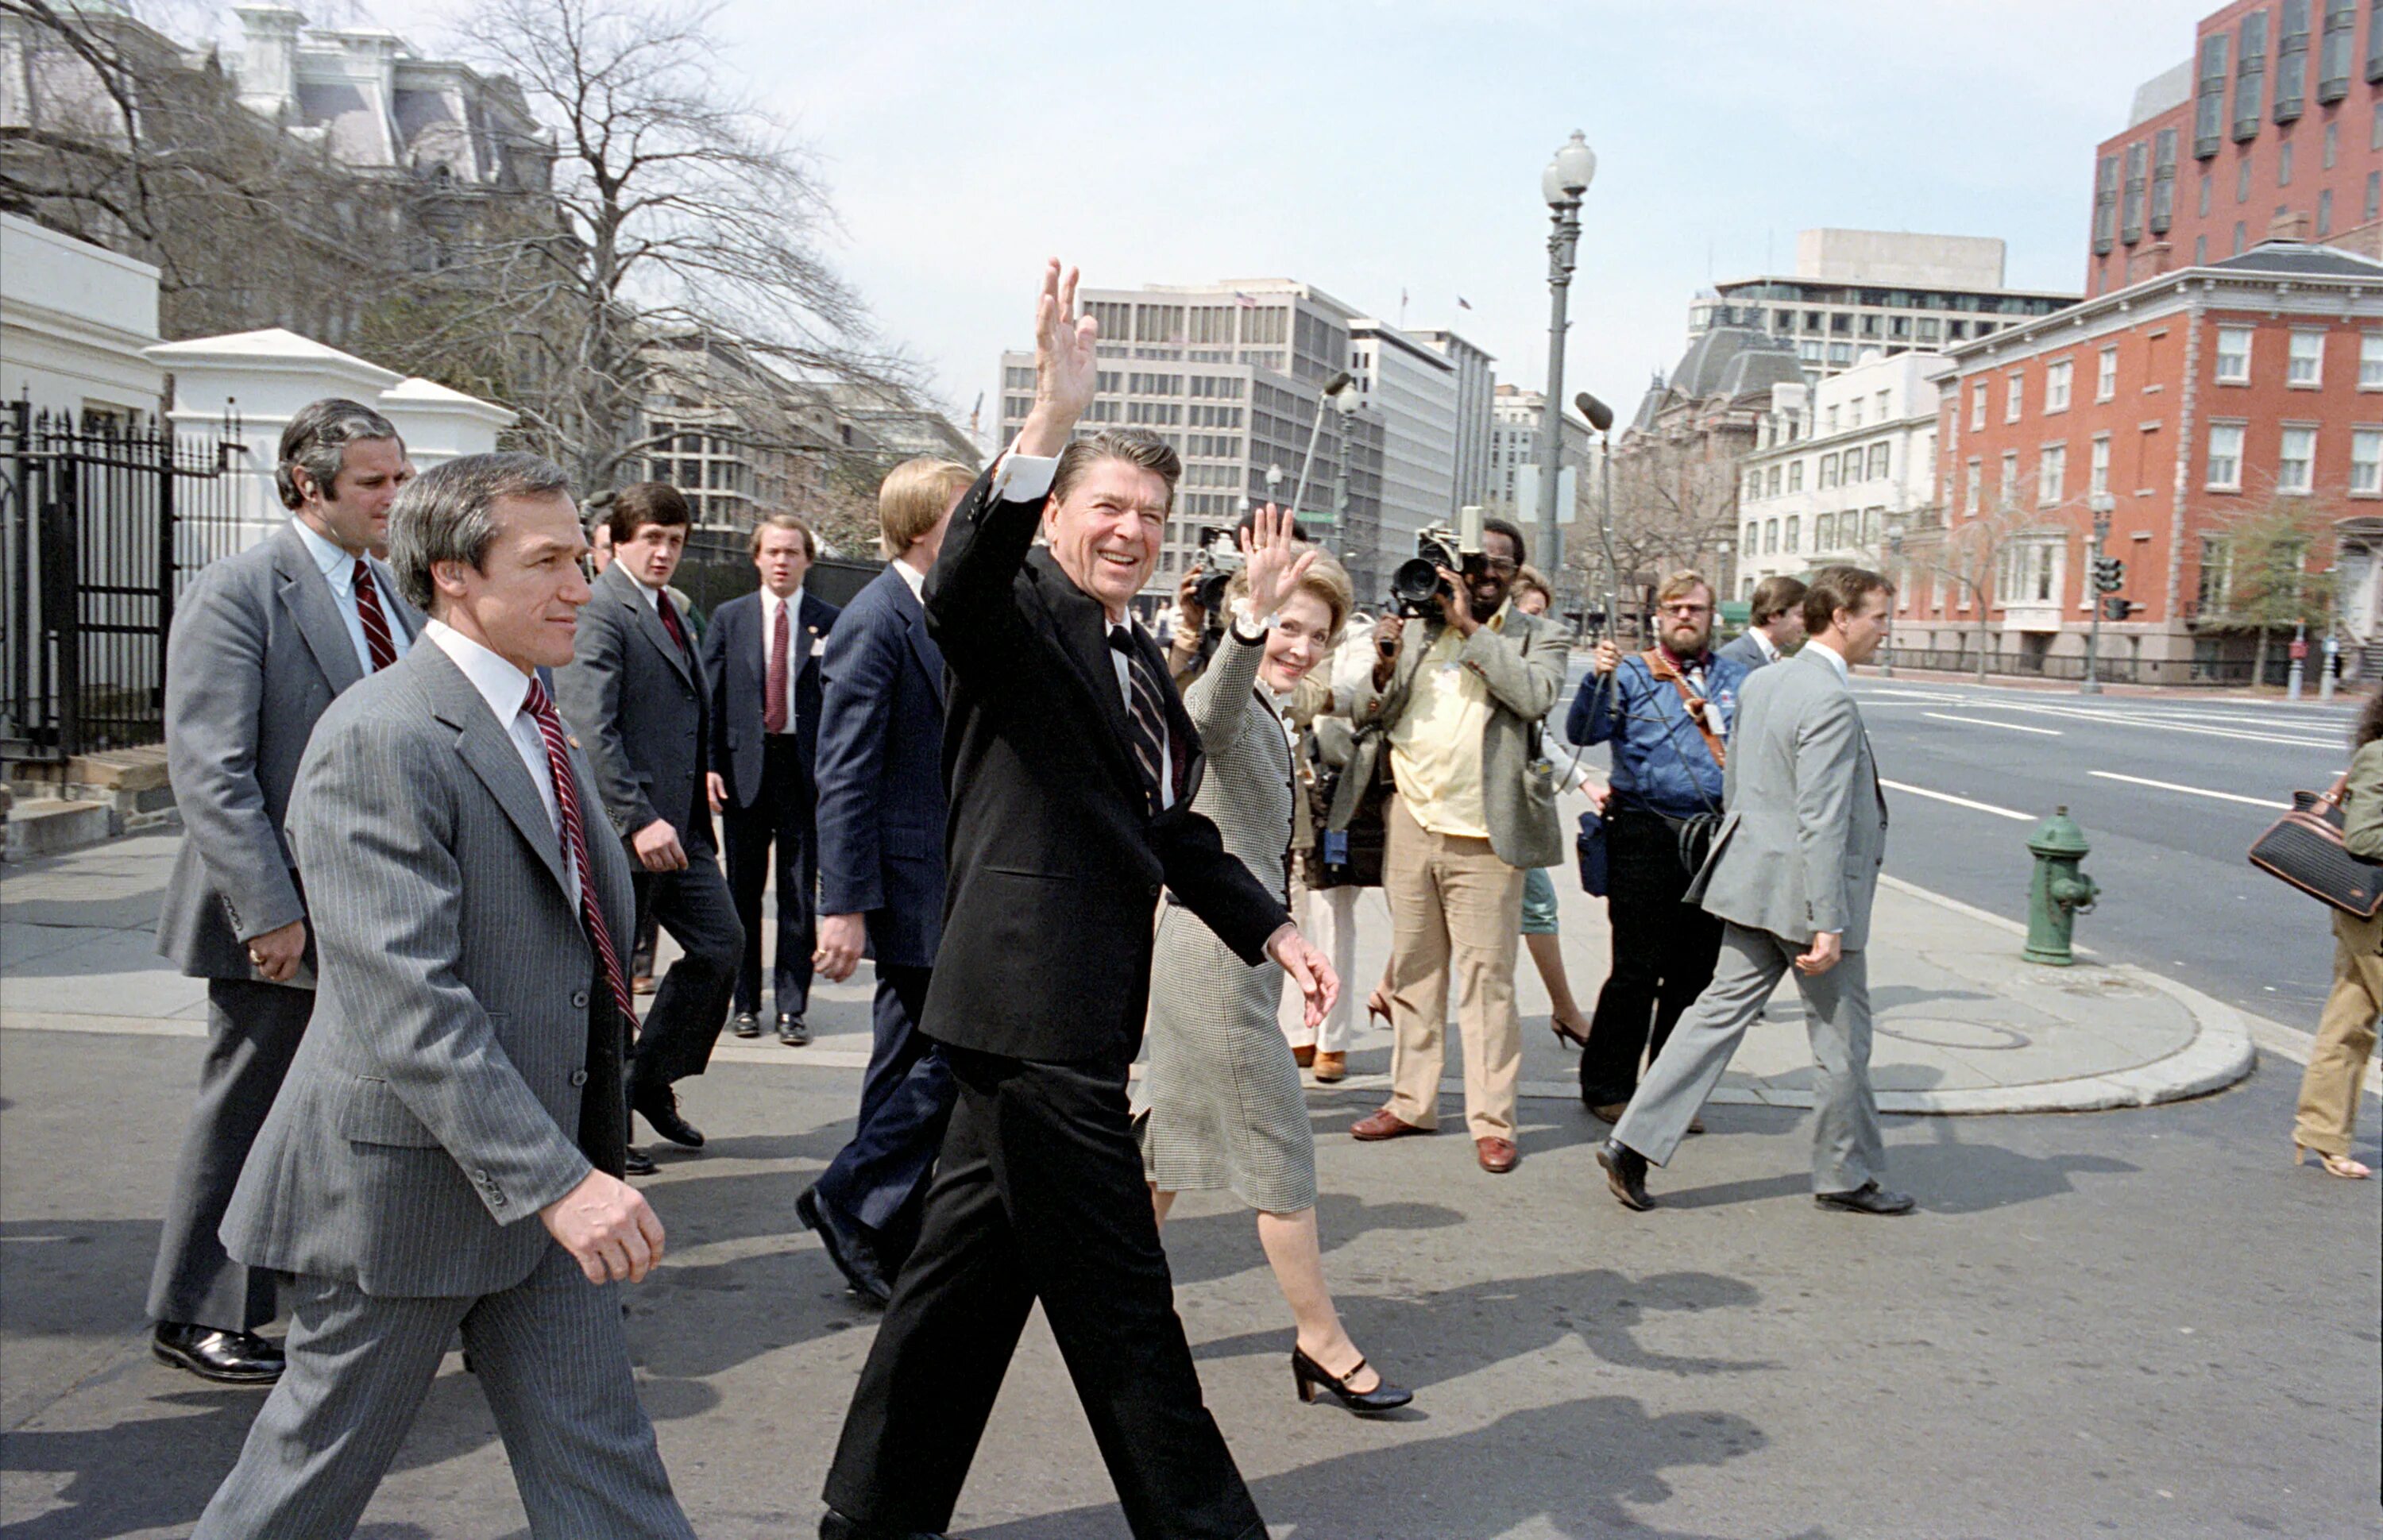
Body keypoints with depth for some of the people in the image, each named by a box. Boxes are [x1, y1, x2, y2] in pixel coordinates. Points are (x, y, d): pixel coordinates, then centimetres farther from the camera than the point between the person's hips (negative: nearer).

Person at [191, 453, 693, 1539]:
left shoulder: (530, 716, 10)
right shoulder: (379, 739, -20)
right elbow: (407, 1004, -27)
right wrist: (556, 1179, -31)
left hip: (549, 1166, 8)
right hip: (413, 1174, -8)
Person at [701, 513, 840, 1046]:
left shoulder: (829, 622, 2)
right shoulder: (729, 618, 8)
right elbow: (710, 696, 6)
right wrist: (709, 763, -3)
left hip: (807, 769, -1)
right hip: (745, 766, 1)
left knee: (800, 895, 3)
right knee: (743, 892, 8)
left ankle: (793, 1008, 11)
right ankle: (746, 1003, 19)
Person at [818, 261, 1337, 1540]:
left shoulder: (1137, 657, 19)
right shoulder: (1018, 614, -8)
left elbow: (1169, 825, 24)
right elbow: (963, 581, -33)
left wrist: (1270, 928, 15)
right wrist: (1051, 419, -42)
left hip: (1065, 1009, 10)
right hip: (1037, 1005, -10)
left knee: (970, 1265, 19)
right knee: (1118, 1301, 3)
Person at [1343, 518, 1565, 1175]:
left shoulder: (1536, 636, 3)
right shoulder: (1413, 627, 11)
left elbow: (1535, 695, -17)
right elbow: (1367, 715, 9)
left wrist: (1470, 627, -14)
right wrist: (1383, 670, -11)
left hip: (1483, 837, -3)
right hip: (1412, 825, 4)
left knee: (1486, 978, -2)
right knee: (1412, 969, 11)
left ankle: (1492, 1120, 6)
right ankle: (1412, 1101, 22)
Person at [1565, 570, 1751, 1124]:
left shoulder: (1736, 679, 17)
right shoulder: (1631, 673, 4)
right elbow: (1583, 733, -10)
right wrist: (1598, 679, -24)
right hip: (1646, 838, -4)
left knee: (1694, 973, 9)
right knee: (1637, 971, -4)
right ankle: (1607, 1087, 10)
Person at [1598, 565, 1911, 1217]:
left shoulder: (1760, 683, 9)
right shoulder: (1831, 701, -18)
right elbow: (1822, 821, -22)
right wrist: (1829, 923, -21)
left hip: (1753, 882, 8)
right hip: (1802, 892, -8)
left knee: (1721, 1011, 10)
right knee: (1841, 1038, 8)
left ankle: (1634, 1143, 5)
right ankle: (1846, 1175, 23)